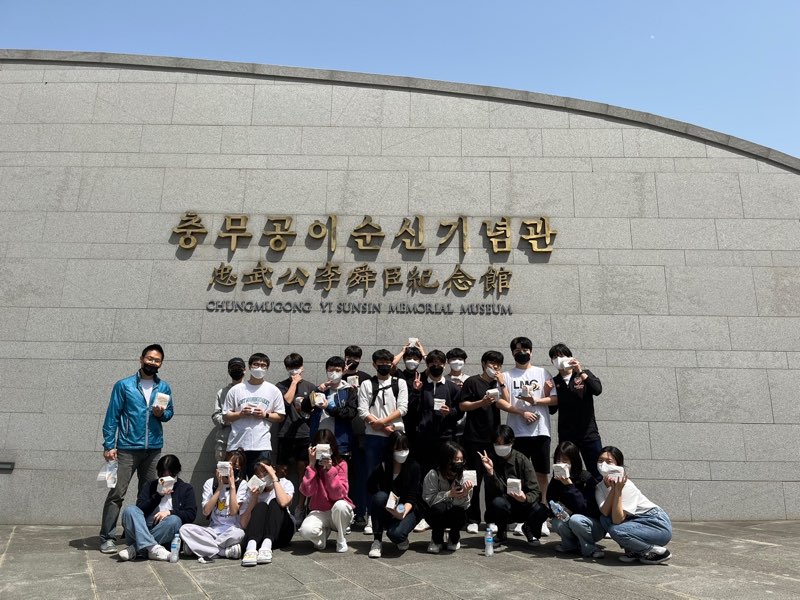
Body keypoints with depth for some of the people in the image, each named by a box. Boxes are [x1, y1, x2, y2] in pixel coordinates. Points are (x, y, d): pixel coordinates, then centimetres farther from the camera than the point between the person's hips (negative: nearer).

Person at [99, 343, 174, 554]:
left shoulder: (164, 388, 7)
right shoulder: (123, 385, -2)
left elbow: (169, 412, 16)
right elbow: (112, 416, -4)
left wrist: (162, 413, -8)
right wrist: (109, 445, -10)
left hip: (154, 449, 4)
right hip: (127, 448, -3)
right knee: (116, 493, -5)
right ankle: (108, 538, 4)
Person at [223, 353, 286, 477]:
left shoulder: (273, 391, 7)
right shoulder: (236, 390, 7)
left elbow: (280, 416, 8)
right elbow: (225, 416, 8)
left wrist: (265, 415, -8)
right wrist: (240, 414, -9)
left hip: (262, 445, 0)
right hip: (236, 445, 1)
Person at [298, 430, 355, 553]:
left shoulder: (341, 465, -9)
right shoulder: (312, 466, -2)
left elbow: (339, 494, -19)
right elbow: (307, 491, -18)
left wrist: (330, 469, -28)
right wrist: (312, 465, -22)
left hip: (339, 512, 0)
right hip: (319, 512, 1)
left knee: (340, 505, -37)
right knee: (306, 530, -32)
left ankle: (341, 539, -6)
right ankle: (324, 532, 5)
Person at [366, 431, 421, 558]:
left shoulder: (413, 467, -9)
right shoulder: (382, 467, -8)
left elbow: (412, 497, -11)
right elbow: (370, 487, -2)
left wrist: (403, 512, -30)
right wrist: (388, 497, -19)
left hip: (408, 509, -2)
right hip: (386, 510, 2)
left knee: (396, 533, -32)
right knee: (380, 496, -31)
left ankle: (402, 539, 8)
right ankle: (377, 541, -16)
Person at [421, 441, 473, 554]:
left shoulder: (463, 476, -13)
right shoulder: (433, 475, -20)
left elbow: (464, 505, -15)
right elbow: (428, 498, -20)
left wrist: (465, 494, -37)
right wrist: (449, 494, -30)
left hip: (454, 515, 2)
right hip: (436, 515, -2)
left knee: (460, 513, -31)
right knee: (439, 508, -34)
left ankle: (454, 538, 6)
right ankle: (437, 540, -3)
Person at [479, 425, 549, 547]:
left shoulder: (521, 460, -10)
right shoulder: (491, 459, -10)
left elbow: (535, 491, -13)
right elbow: (494, 493, -17)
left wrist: (525, 498, -35)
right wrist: (490, 471, -34)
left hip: (522, 505, 1)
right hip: (502, 509, 0)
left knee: (541, 511, -28)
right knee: (498, 503, -34)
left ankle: (529, 529, 9)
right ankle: (501, 532, 0)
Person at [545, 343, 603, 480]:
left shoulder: (584, 374, 6)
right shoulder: (554, 382, 9)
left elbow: (598, 390, -12)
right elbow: (552, 410, 9)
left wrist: (580, 372, -17)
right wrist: (547, 394, -8)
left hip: (589, 433, -1)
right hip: (565, 436, 2)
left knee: (598, 474, -2)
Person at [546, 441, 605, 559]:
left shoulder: (586, 479, -21)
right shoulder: (556, 480, -5)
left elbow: (585, 509, -28)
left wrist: (569, 485, -36)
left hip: (595, 525, -5)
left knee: (576, 519, -35)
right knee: (556, 521, -26)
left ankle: (590, 548, -8)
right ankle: (571, 544, 2)